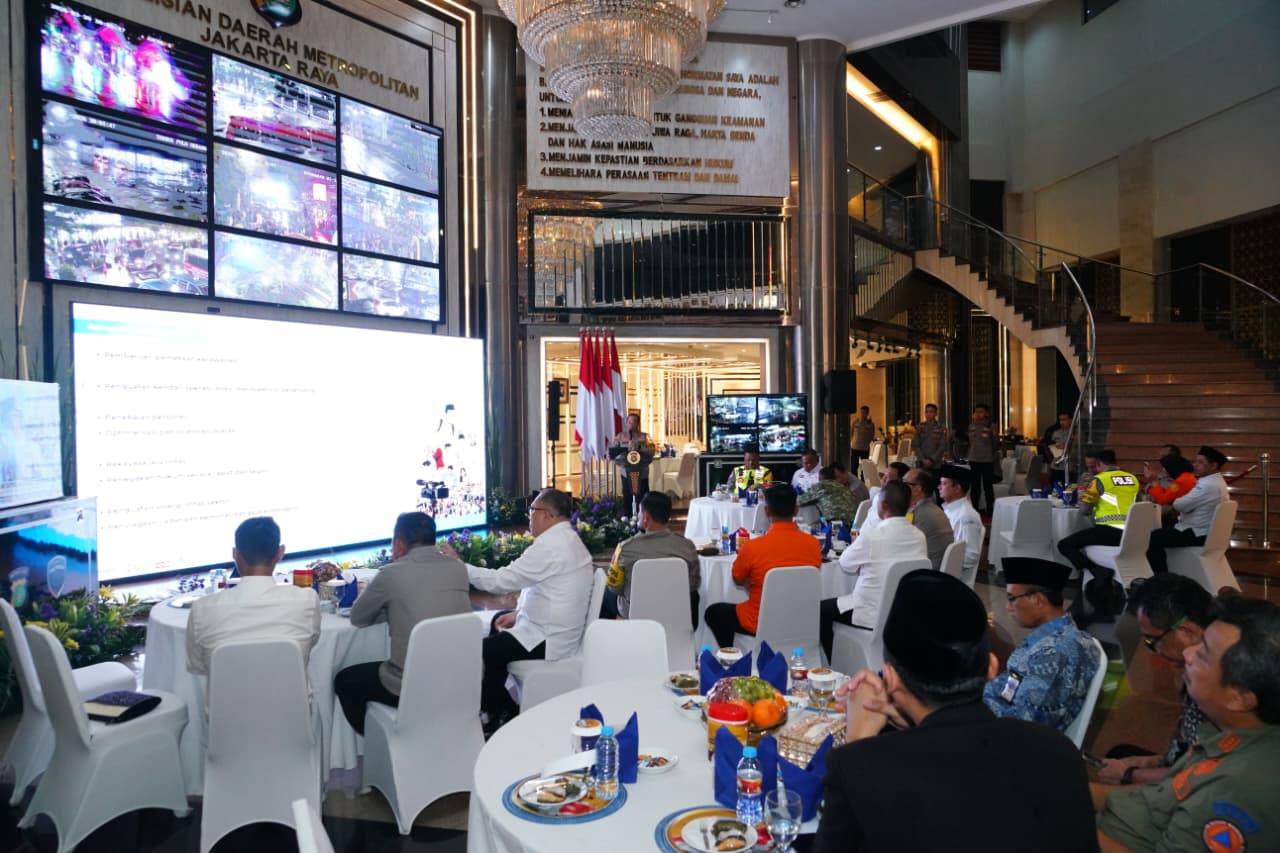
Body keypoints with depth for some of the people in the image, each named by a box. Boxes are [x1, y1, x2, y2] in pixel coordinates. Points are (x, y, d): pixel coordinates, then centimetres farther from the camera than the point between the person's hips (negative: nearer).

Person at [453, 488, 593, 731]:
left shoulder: (550, 545, -24)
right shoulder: (568, 539, 8)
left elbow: (502, 580, -23)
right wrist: (519, 611, 7)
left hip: (548, 641, -11)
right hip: (561, 630, 11)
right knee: (498, 621, 27)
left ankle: (506, 713, 13)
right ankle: (496, 703, 33)